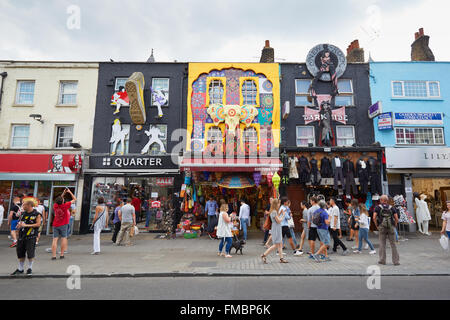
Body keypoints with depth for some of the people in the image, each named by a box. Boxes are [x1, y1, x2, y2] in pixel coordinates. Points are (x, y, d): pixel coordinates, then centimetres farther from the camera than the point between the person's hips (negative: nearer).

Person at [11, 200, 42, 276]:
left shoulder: (37, 214, -6)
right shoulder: (23, 214, 14)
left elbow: (38, 224, -14)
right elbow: (19, 223, 21)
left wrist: (26, 225, -18)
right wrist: (19, 225, -2)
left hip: (31, 237, -6)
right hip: (21, 236, 6)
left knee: (30, 253, -3)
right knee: (20, 252, 11)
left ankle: (30, 268, 13)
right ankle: (20, 269, 26)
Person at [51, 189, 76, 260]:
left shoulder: (55, 206, -1)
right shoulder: (65, 206, -11)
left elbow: (59, 200, 22)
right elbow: (74, 199, -1)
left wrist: (63, 193, 21)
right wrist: (69, 192, 6)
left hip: (55, 225, 3)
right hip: (63, 225, -3)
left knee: (55, 239, 1)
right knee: (63, 238, 4)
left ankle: (53, 256, 0)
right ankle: (61, 254, 4)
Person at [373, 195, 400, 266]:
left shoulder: (378, 207, 3)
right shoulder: (391, 207, 9)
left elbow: (374, 218, -9)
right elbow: (396, 218, 1)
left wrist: (377, 226, 3)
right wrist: (394, 225, 14)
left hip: (382, 227, -2)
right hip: (391, 227, 2)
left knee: (382, 244, 4)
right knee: (393, 244, 7)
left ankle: (382, 260, 8)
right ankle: (396, 261, 9)